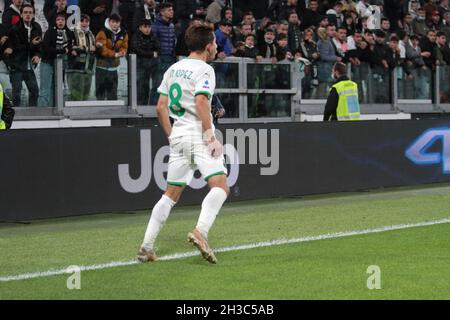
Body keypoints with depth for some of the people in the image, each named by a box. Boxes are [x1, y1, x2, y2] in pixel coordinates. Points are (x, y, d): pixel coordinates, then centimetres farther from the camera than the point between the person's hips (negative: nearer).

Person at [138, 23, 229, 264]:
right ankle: (200, 231, -34)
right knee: (220, 186, -14)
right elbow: (201, 102, -20)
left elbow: (161, 107, 15)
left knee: (171, 194, 13)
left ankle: (146, 247, 9)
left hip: (178, 136, 8)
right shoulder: (204, 69, -6)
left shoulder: (173, 69, 17)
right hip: (198, 134, -8)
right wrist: (211, 138, -19)